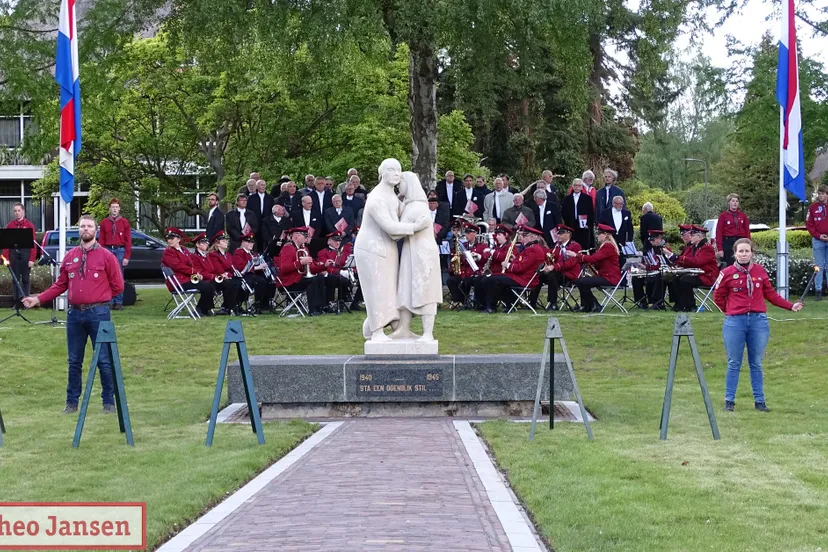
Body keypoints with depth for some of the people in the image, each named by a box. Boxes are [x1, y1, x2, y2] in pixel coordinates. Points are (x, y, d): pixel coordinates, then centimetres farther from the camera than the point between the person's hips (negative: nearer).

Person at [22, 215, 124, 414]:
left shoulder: (106, 256, -1)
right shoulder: (70, 256, 10)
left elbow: (117, 286, 2)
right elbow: (60, 285, 12)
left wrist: (98, 299, 6)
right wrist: (38, 299, 5)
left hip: (98, 314, -4)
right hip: (74, 314, 4)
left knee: (104, 360, -1)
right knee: (74, 361, 9)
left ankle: (109, 402, 7)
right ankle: (72, 402, 17)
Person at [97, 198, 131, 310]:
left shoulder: (124, 222, 5)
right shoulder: (104, 222, 9)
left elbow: (128, 241, 3)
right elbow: (101, 240, 8)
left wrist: (127, 257, -4)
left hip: (120, 251, -1)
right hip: (108, 250, 1)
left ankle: (119, 302, 1)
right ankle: (110, 302, 3)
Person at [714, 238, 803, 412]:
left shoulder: (760, 271, 4)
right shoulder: (727, 273, -1)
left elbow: (770, 294, 10)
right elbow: (718, 297, 9)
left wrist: (791, 306, 6)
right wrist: (731, 311, 7)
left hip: (759, 321, 2)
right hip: (735, 322, -1)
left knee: (756, 364, 8)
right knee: (734, 364, 4)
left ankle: (759, 401, 13)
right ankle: (729, 401, 10)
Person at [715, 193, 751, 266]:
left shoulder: (743, 215, 10)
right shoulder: (723, 215, 2)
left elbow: (747, 231, 9)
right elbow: (719, 232, -2)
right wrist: (720, 249, -9)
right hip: (728, 243, -2)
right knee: (729, 266, -1)